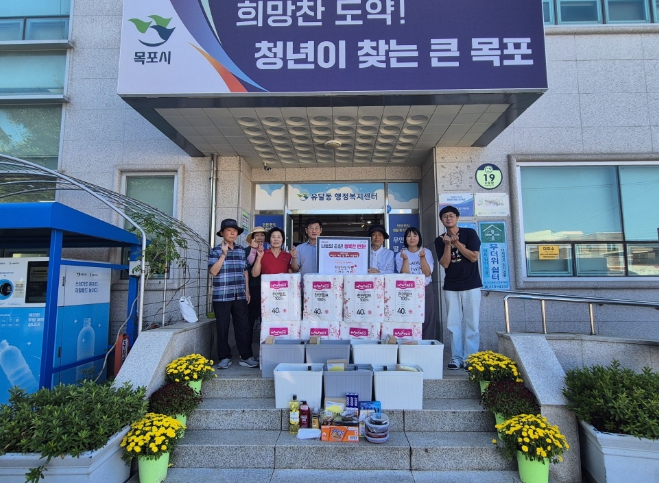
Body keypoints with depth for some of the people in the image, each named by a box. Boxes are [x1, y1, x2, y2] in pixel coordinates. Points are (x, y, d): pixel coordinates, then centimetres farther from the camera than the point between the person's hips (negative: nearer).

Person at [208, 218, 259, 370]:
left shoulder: (241, 250, 10)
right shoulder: (216, 250, -2)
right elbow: (213, 271, -12)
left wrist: (247, 291, 10)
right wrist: (224, 254, -18)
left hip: (240, 296, 3)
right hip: (221, 296, -3)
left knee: (243, 326, 4)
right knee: (222, 327, 4)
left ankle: (246, 356, 13)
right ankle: (224, 357, 15)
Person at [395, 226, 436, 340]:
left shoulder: (427, 252, 4)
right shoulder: (400, 255, 2)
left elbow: (427, 273, -7)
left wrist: (422, 257, -17)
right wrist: (405, 259, -19)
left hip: (426, 290, 1)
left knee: (427, 320, 1)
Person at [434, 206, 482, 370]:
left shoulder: (469, 233, -1)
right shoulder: (440, 240, 5)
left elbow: (473, 257, -9)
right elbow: (444, 264, -3)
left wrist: (456, 242, -15)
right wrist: (448, 244, -15)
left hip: (471, 285, -2)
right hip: (451, 287, 2)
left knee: (471, 324, -1)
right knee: (453, 324, 2)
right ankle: (456, 357, 7)